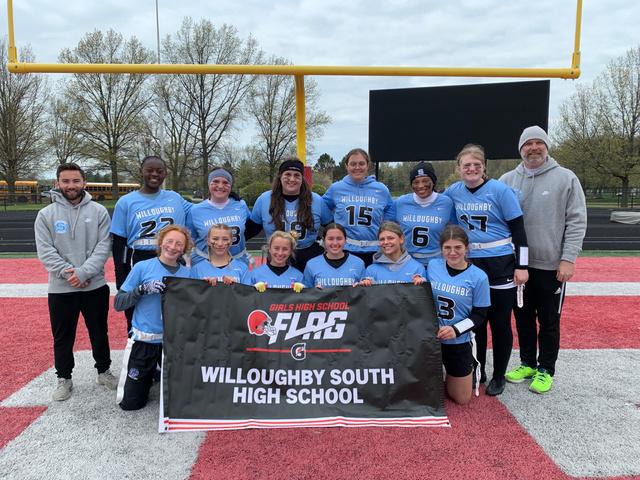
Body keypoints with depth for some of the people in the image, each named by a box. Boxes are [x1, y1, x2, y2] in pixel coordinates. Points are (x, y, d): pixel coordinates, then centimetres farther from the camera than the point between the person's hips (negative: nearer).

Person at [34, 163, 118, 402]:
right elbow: (45, 251, -6)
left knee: (99, 333, 14)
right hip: (60, 288, 0)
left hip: (95, 286, 0)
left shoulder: (99, 211, -1)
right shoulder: (46, 214, 0)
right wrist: (67, 273, -17)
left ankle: (104, 371, 32)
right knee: (63, 337, 11)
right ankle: (64, 379, 29)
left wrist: (83, 272, -18)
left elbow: (104, 247, -7)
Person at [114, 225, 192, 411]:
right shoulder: (142, 267, -5)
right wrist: (143, 289, -19)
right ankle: (149, 374, 32)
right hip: (143, 341, -1)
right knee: (130, 402, 4)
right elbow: (118, 303, -5)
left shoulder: (187, 273, 1)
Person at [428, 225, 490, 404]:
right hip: (430, 338, 1)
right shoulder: (432, 266, -6)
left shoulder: (478, 277, -11)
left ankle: (469, 371, 40)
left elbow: (480, 315, -7)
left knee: (461, 399, 11)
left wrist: (456, 330, -21)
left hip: (459, 342, -1)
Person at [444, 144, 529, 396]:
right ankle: (477, 371, 29)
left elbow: (518, 229, -7)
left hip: (501, 264, -4)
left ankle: (499, 376, 22)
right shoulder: (454, 192, 2)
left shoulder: (500, 190, -9)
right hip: (470, 264, 4)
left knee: (500, 323, 5)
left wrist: (522, 266, -9)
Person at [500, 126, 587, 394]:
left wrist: (568, 259, -12)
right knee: (523, 317, 14)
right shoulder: (508, 181, 4)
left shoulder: (566, 178, -3)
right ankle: (527, 364, 30)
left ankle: (545, 370, 23)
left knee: (549, 320, 8)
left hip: (552, 265, -3)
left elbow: (577, 221, -5)